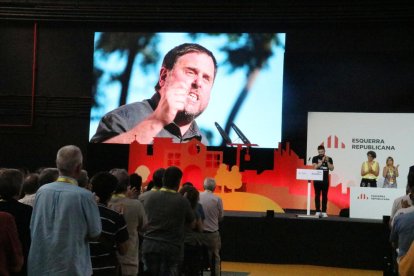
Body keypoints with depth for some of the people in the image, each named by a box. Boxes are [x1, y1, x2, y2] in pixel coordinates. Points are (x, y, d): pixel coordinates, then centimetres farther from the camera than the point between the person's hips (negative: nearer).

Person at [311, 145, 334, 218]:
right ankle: (318, 211, 4)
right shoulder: (315, 158, 3)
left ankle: (324, 212, 4)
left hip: (325, 180, 1)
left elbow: (331, 168, 0)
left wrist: (327, 161, -12)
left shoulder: (329, 158, 7)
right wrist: (322, 161, -17)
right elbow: (315, 167, -10)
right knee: (317, 195, 1)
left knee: (324, 196, 2)